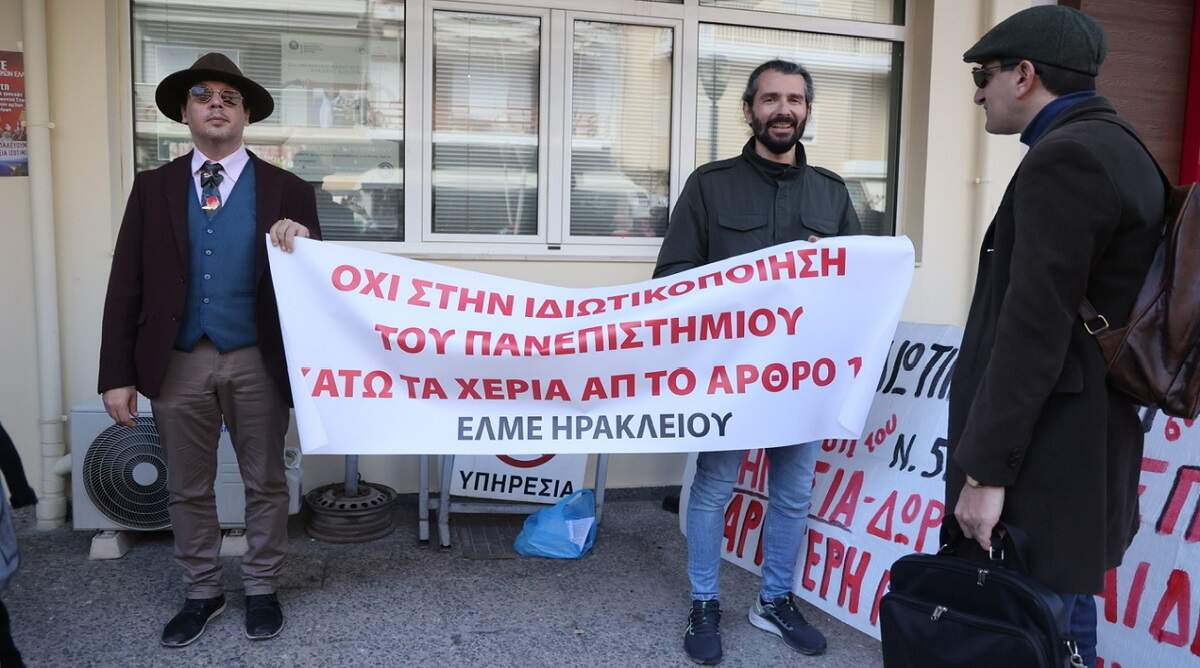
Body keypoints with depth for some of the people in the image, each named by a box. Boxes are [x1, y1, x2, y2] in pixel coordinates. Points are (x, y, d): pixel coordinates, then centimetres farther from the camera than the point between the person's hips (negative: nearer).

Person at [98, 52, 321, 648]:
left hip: (257, 363, -1)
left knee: (265, 482, 10)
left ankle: (261, 589, 29)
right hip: (178, 363, 2)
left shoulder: (287, 191, 1)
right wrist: (118, 374, -4)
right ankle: (202, 592, 32)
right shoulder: (153, 187, 5)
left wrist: (302, 242, -22)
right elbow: (126, 285, 1)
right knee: (187, 488, 13)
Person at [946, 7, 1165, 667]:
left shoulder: (1063, 158, -17)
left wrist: (985, 469, -19)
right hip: (1085, 443, 10)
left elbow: (1034, 329, -23)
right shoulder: (1119, 151, 14)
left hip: (1047, 459, -10)